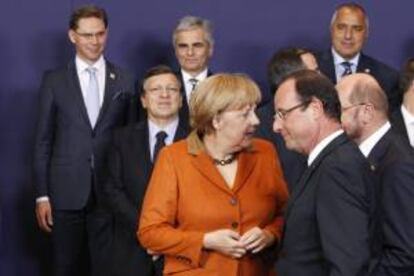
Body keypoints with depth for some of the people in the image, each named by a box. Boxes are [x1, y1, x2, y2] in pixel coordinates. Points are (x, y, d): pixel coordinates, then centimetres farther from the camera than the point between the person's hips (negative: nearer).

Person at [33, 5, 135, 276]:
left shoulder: (124, 81, 5)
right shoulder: (54, 80, 3)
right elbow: (43, 141, 3)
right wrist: (42, 194, -2)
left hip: (109, 191, 0)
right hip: (66, 192, 0)